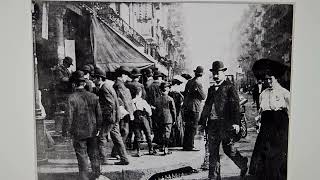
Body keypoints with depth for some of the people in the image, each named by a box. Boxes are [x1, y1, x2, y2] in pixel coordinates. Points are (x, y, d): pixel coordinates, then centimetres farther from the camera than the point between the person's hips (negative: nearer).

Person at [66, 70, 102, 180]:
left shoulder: (71, 98, -14)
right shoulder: (93, 96, -3)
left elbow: (70, 116, -13)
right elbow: (99, 114, 2)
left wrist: (70, 130, 0)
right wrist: (98, 128, 12)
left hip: (78, 132, -3)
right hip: (92, 131, 4)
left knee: (82, 157, 7)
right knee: (94, 155, 18)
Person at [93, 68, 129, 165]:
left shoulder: (105, 88, -15)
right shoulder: (106, 86, 15)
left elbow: (111, 104, -21)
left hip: (110, 118, -10)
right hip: (114, 118, 10)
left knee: (101, 137, -2)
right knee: (116, 138, 12)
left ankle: (103, 159, 6)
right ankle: (124, 159, 18)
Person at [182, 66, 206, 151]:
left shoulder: (189, 82, 11)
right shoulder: (198, 83, -12)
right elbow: (203, 97, -7)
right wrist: (203, 91, 12)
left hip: (186, 106, 8)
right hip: (194, 107, -8)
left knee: (188, 127, 14)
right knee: (193, 127, -1)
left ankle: (185, 145, 20)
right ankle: (190, 146, 2)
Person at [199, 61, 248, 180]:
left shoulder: (229, 87, -1)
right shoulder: (211, 89, 18)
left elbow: (235, 105, -7)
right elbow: (206, 106, 20)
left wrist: (236, 122, -15)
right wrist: (202, 122, 16)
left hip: (225, 123, -6)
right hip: (212, 123, 6)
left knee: (228, 148, 1)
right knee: (213, 152, 7)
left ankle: (243, 164, 28)